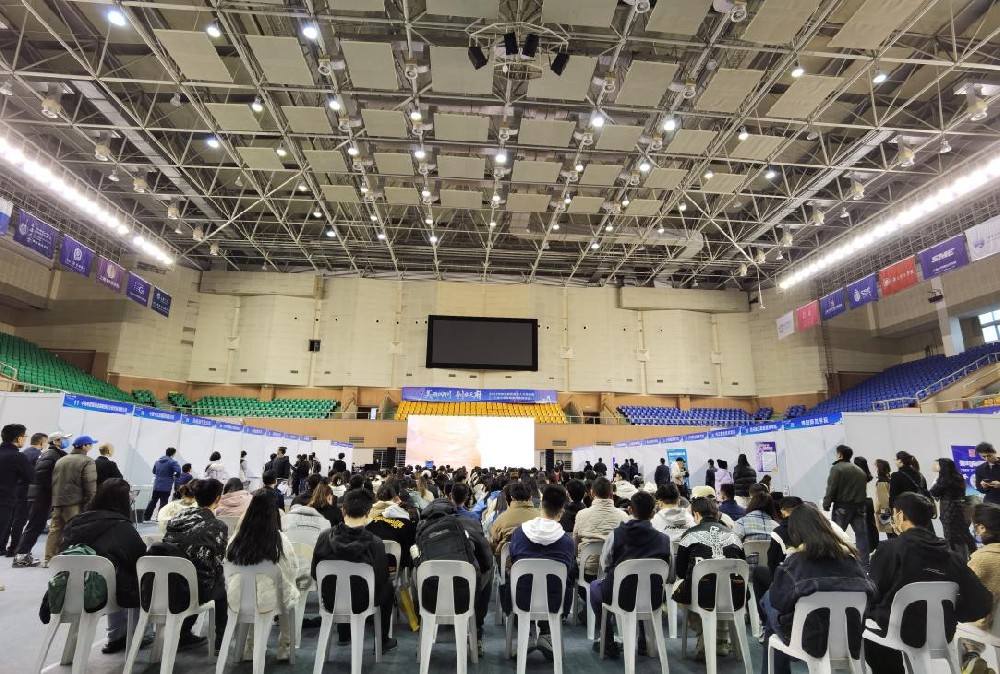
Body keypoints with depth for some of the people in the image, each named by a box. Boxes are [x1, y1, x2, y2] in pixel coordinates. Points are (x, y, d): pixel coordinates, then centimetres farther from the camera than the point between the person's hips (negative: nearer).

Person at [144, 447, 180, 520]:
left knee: (153, 501, 17)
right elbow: (178, 472, -26)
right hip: (166, 486, -6)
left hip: (156, 485, 6)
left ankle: (146, 517, 21)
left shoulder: (158, 461, 11)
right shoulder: (173, 462, -12)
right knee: (163, 503, 1)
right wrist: (175, 476, -7)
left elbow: (153, 471, 24)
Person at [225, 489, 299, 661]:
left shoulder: (237, 538, -13)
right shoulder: (279, 539, -19)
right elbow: (293, 571, -6)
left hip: (236, 601, 3)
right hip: (268, 601, -3)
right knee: (292, 595, 29)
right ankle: (284, 647, 34)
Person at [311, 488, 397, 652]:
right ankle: (383, 641, 33)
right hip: (362, 602, -3)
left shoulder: (325, 537, -17)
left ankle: (344, 635, 47)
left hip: (330, 601, 3)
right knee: (387, 587, 27)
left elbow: (315, 574, -4)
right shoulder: (374, 543, -25)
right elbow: (382, 577, -12)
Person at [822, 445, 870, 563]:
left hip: (842, 506, -6)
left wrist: (826, 505, -10)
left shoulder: (837, 468, -8)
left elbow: (831, 488, -14)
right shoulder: (860, 470, 15)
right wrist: (861, 502, 12)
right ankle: (864, 560, 9)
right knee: (861, 534, 8)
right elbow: (863, 489, 13)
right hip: (859, 506, 6)